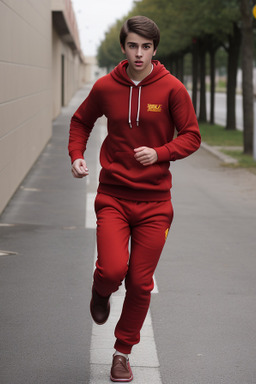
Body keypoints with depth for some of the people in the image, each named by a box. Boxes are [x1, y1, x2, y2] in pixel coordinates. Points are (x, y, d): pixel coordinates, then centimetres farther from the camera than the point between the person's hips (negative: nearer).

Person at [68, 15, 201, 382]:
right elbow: (81, 121, 17)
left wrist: (160, 153, -17)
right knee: (113, 269, -18)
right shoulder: (105, 87, 0)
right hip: (113, 196, 0)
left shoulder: (171, 88, -5)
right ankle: (101, 292, 21)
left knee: (140, 282, 4)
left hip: (154, 200, 0)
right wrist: (77, 154, 1)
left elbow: (191, 136, 0)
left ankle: (123, 352, 25)